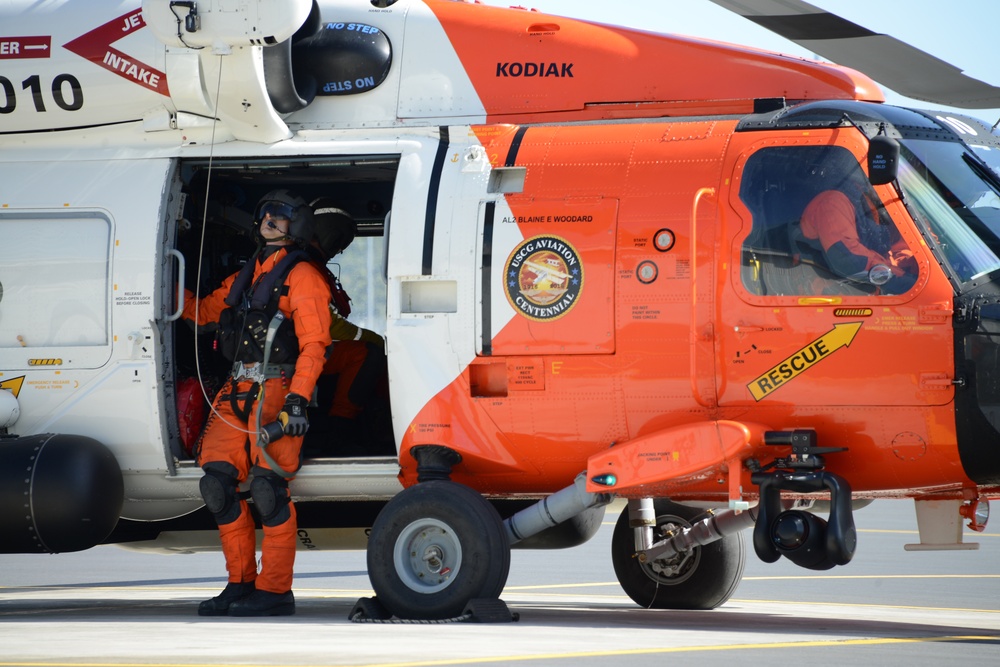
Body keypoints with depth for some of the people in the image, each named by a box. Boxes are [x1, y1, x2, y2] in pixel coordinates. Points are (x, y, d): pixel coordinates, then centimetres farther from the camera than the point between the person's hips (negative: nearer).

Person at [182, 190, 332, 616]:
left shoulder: (302, 277, -2)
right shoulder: (245, 276, 23)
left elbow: (313, 344, -10)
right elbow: (203, 310, 35)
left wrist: (297, 400, -21)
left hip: (276, 390, -7)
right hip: (238, 390, 7)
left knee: (268, 487, -14)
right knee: (218, 482, -2)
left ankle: (275, 591, -9)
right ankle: (241, 584, 7)